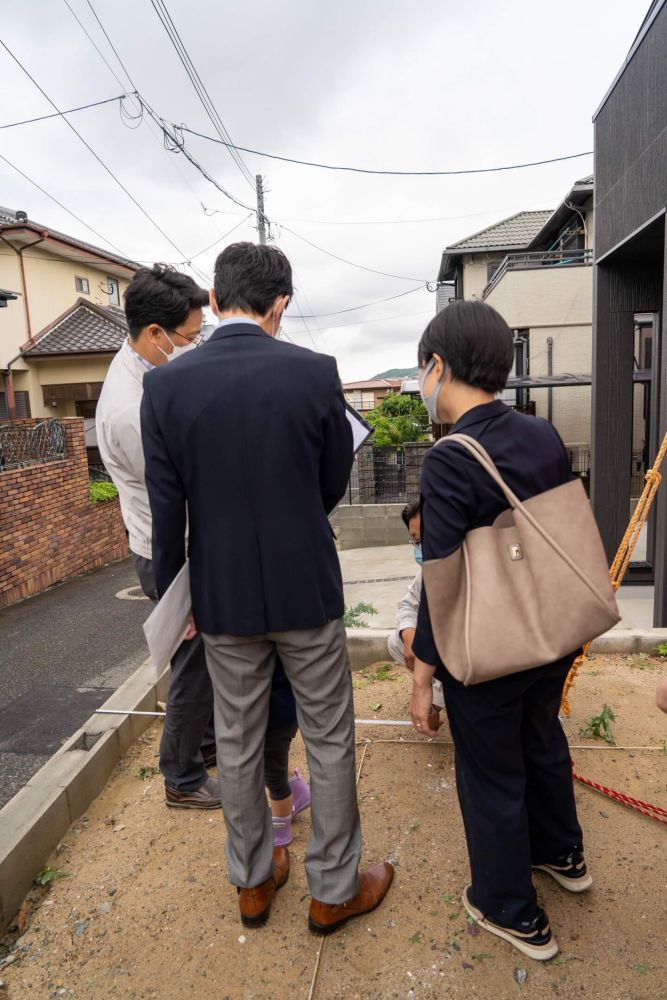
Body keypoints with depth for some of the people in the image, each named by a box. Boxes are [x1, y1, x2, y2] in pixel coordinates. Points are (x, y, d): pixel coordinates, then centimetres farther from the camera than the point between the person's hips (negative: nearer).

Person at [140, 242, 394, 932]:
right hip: (306, 589, -2)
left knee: (237, 744, 20)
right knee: (329, 741, 16)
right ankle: (334, 889, 34)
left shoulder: (166, 386, -8)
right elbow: (333, 486, 0)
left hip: (223, 596, 2)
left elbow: (166, 510, -4)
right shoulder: (314, 372, -11)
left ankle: (252, 882, 41)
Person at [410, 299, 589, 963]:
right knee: (541, 741, 30)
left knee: (491, 778, 16)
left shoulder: (448, 461, -25)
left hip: (485, 655, -7)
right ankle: (561, 854, 55)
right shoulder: (545, 437, -5)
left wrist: (423, 676, -11)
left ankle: (514, 913, 39)